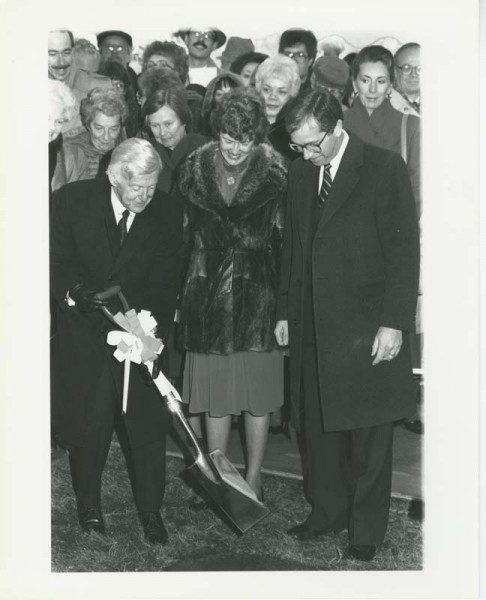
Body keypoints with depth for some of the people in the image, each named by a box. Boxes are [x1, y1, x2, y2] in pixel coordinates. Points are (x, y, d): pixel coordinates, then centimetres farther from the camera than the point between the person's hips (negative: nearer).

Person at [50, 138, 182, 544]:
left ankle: (151, 511, 20)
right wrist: (73, 292, -25)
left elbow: (165, 283, -8)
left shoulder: (167, 213, -6)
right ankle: (89, 506, 28)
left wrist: (149, 329, -20)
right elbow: (56, 263, -5)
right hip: (85, 332, -1)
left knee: (148, 423, 3)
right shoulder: (72, 201, -9)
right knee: (88, 424, 6)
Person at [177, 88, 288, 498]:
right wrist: (181, 295, 1)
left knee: (257, 394, 7)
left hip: (257, 296, -2)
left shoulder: (274, 171, -6)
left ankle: (253, 479, 22)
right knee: (214, 394, 9)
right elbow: (184, 232, 5)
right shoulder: (196, 167, 2)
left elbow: (285, 240, -6)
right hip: (207, 294, 2)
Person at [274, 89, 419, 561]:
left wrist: (394, 323, -14)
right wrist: (285, 311, 14)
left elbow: (404, 252, -10)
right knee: (318, 427, 12)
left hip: (366, 325, -5)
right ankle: (327, 513, 30)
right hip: (313, 326, 5)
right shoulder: (300, 173, 10)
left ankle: (367, 530, 20)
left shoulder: (384, 169, -8)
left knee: (368, 437, 5)